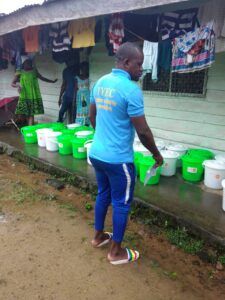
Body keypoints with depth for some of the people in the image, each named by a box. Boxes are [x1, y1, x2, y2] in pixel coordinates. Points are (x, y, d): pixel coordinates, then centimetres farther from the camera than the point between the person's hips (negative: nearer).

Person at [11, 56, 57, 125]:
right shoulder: (20, 73, 1)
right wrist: (17, 85, -22)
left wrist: (52, 81, 25)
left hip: (34, 96, 2)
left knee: (32, 113, -7)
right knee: (27, 113, -2)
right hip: (25, 96, -1)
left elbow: (42, 78, 24)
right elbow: (12, 83, 1)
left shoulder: (34, 70, 10)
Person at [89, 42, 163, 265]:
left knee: (103, 195, 24)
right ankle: (116, 251, 26)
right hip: (118, 159, -8)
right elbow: (142, 131, -17)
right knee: (121, 204, 9)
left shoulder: (100, 83, 6)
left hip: (97, 153, 8)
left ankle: (98, 236, 41)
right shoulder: (131, 89, -19)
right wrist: (156, 154, -2)